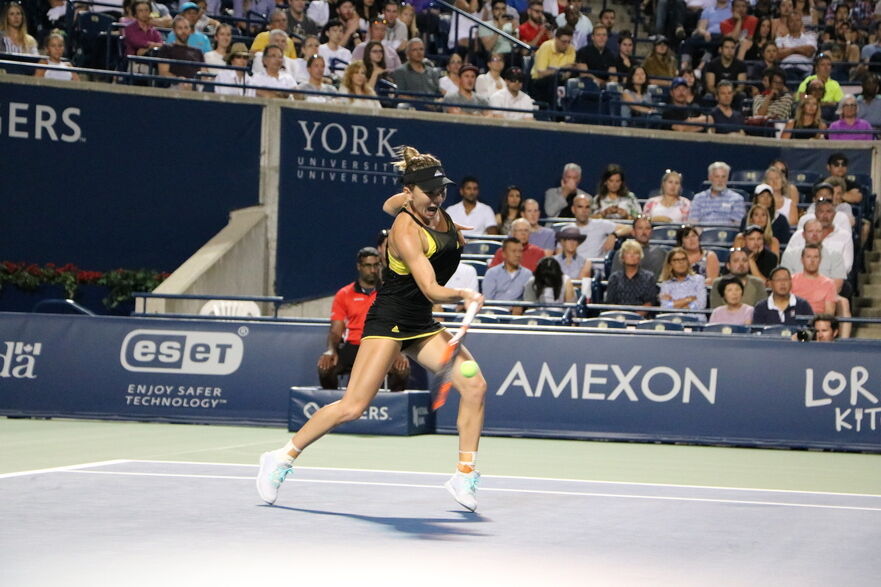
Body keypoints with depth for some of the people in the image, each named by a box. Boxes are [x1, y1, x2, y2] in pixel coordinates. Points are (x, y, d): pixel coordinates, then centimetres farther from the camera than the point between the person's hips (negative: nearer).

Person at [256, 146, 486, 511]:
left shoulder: (434, 209, 3)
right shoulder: (407, 232, -22)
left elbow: (389, 205, 25)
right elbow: (431, 289, -29)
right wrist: (462, 296, -45)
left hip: (422, 324, 8)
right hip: (389, 320, -8)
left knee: (474, 386, -9)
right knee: (352, 407, -14)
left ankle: (465, 476, -1)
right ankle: (282, 459, 2)